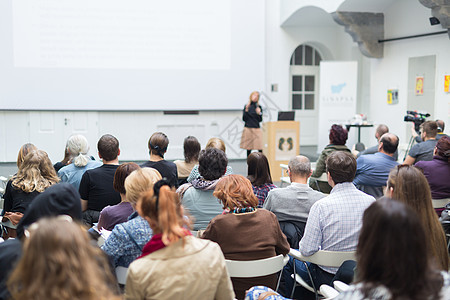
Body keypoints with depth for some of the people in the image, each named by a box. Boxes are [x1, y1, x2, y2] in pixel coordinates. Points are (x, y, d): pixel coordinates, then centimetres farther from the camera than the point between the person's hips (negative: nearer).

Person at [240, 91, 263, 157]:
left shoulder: (259, 107, 7)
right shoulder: (247, 106, 4)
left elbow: (260, 120, 7)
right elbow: (244, 119, 1)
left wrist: (259, 113, -10)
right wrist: (246, 110, -11)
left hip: (257, 129, 1)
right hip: (248, 128, -1)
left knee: (260, 148, -10)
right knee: (248, 148, 4)